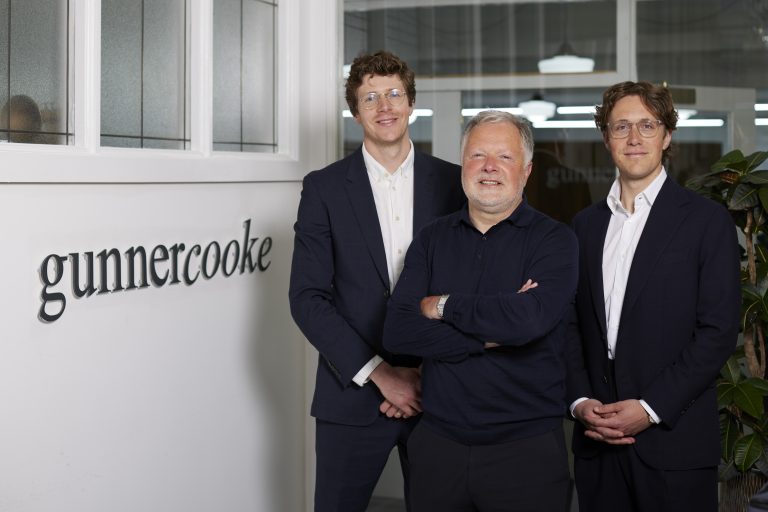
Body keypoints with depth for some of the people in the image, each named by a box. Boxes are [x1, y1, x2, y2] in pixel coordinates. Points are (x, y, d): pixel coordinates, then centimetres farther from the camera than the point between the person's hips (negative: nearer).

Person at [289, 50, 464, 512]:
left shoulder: (452, 182, 4)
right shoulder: (324, 187, 0)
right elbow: (307, 298, -5)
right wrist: (380, 373, -12)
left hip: (436, 392, 1)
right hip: (353, 395, -1)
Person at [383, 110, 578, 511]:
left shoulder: (553, 240, -4)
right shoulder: (433, 239, 6)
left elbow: (530, 319, -23)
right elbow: (396, 331, -7)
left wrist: (442, 306, -10)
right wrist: (491, 336, -14)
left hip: (526, 449, -3)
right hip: (437, 444, 3)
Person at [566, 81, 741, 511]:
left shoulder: (708, 220, -2)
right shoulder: (586, 223, 11)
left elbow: (719, 331, -8)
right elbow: (574, 325, 11)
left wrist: (651, 408, -13)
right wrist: (580, 400, -4)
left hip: (675, 442, -3)